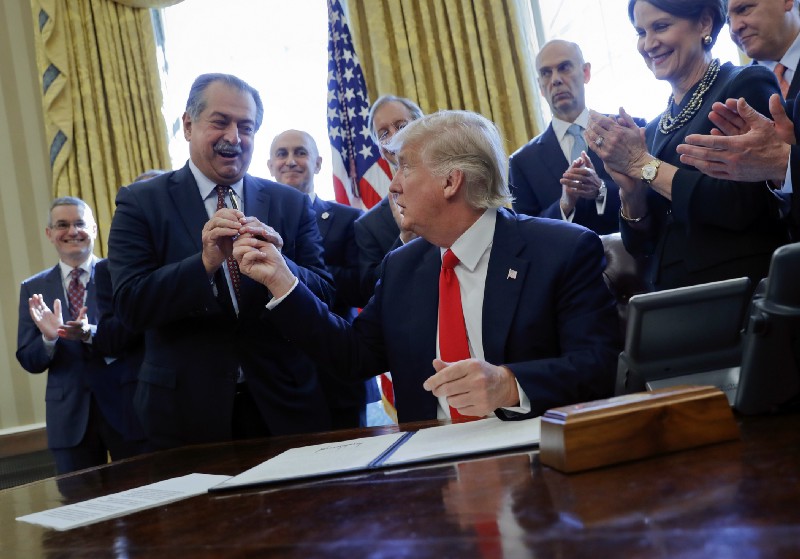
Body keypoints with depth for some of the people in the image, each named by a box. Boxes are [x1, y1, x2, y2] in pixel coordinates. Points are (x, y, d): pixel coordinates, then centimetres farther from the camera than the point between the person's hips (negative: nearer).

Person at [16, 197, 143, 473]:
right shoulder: (33, 288, 7)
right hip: (69, 414, 3)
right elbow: (29, 361, 4)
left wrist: (91, 333, -28)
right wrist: (49, 338, -17)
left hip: (126, 404, -2)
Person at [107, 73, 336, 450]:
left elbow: (325, 296, -3)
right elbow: (130, 305, -11)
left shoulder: (292, 204, 3)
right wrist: (204, 263, -26)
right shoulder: (140, 203, -2)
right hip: (187, 414, -1)